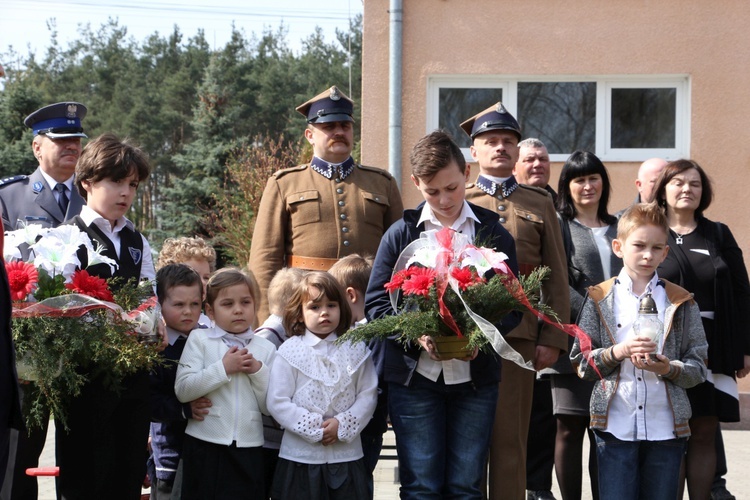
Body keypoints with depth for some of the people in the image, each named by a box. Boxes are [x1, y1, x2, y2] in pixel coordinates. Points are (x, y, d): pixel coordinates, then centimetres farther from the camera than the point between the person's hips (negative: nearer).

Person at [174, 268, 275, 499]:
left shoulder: (265, 348, 7)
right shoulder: (199, 339, 1)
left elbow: (270, 406, 4)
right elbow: (182, 390, -10)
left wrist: (258, 371, -9)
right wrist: (224, 368, -14)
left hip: (249, 448, 2)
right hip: (205, 445, -2)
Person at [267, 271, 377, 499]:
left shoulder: (356, 350, 5)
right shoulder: (290, 352, -3)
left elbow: (368, 395, 3)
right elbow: (277, 402, -6)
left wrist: (343, 425, -11)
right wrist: (314, 428, -12)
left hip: (347, 454, 2)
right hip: (300, 455, -2)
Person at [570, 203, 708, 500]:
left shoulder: (681, 302, 7)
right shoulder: (600, 299, 6)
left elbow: (699, 367, 6)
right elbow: (580, 363, 3)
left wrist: (669, 369, -15)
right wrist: (618, 352, -14)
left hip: (666, 427, 1)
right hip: (616, 427, -1)